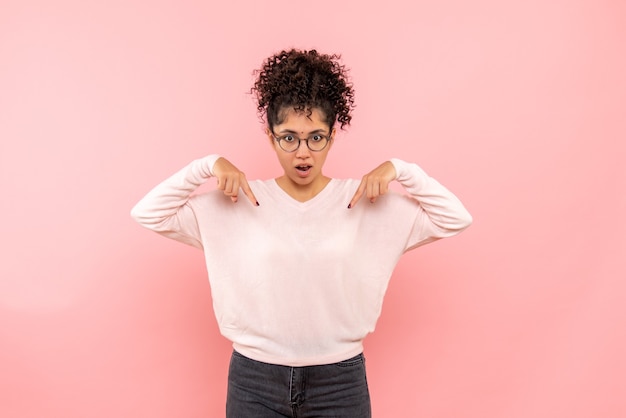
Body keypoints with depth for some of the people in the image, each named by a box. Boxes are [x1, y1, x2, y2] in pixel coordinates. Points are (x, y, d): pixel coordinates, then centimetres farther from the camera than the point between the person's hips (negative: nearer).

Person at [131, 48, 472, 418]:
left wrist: (399, 170, -12)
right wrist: (207, 167, -12)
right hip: (255, 382, 0)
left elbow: (456, 219, -3)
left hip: (341, 382, 0)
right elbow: (148, 214, -3)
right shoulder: (237, 204, -3)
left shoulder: (367, 201, -4)